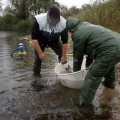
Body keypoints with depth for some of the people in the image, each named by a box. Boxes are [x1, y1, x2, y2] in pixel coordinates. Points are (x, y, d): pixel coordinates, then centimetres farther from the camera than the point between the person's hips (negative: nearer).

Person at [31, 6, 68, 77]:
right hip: (40, 40, -2)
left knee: (62, 54, -5)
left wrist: (64, 56, -20)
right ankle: (36, 75, 16)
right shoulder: (39, 20, -37)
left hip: (55, 40, 2)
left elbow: (65, 41, -20)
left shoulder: (63, 23, -31)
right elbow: (34, 38, -28)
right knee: (38, 58, -6)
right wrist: (40, 53, -30)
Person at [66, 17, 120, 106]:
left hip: (110, 50, -10)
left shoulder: (78, 34, -2)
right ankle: (110, 83, 61)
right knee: (109, 64, 38)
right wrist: (87, 65, 40)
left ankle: (84, 102, 12)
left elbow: (78, 55, 7)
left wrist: (76, 71, 24)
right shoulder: (87, 26, 27)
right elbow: (92, 48, 32)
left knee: (93, 76, -1)